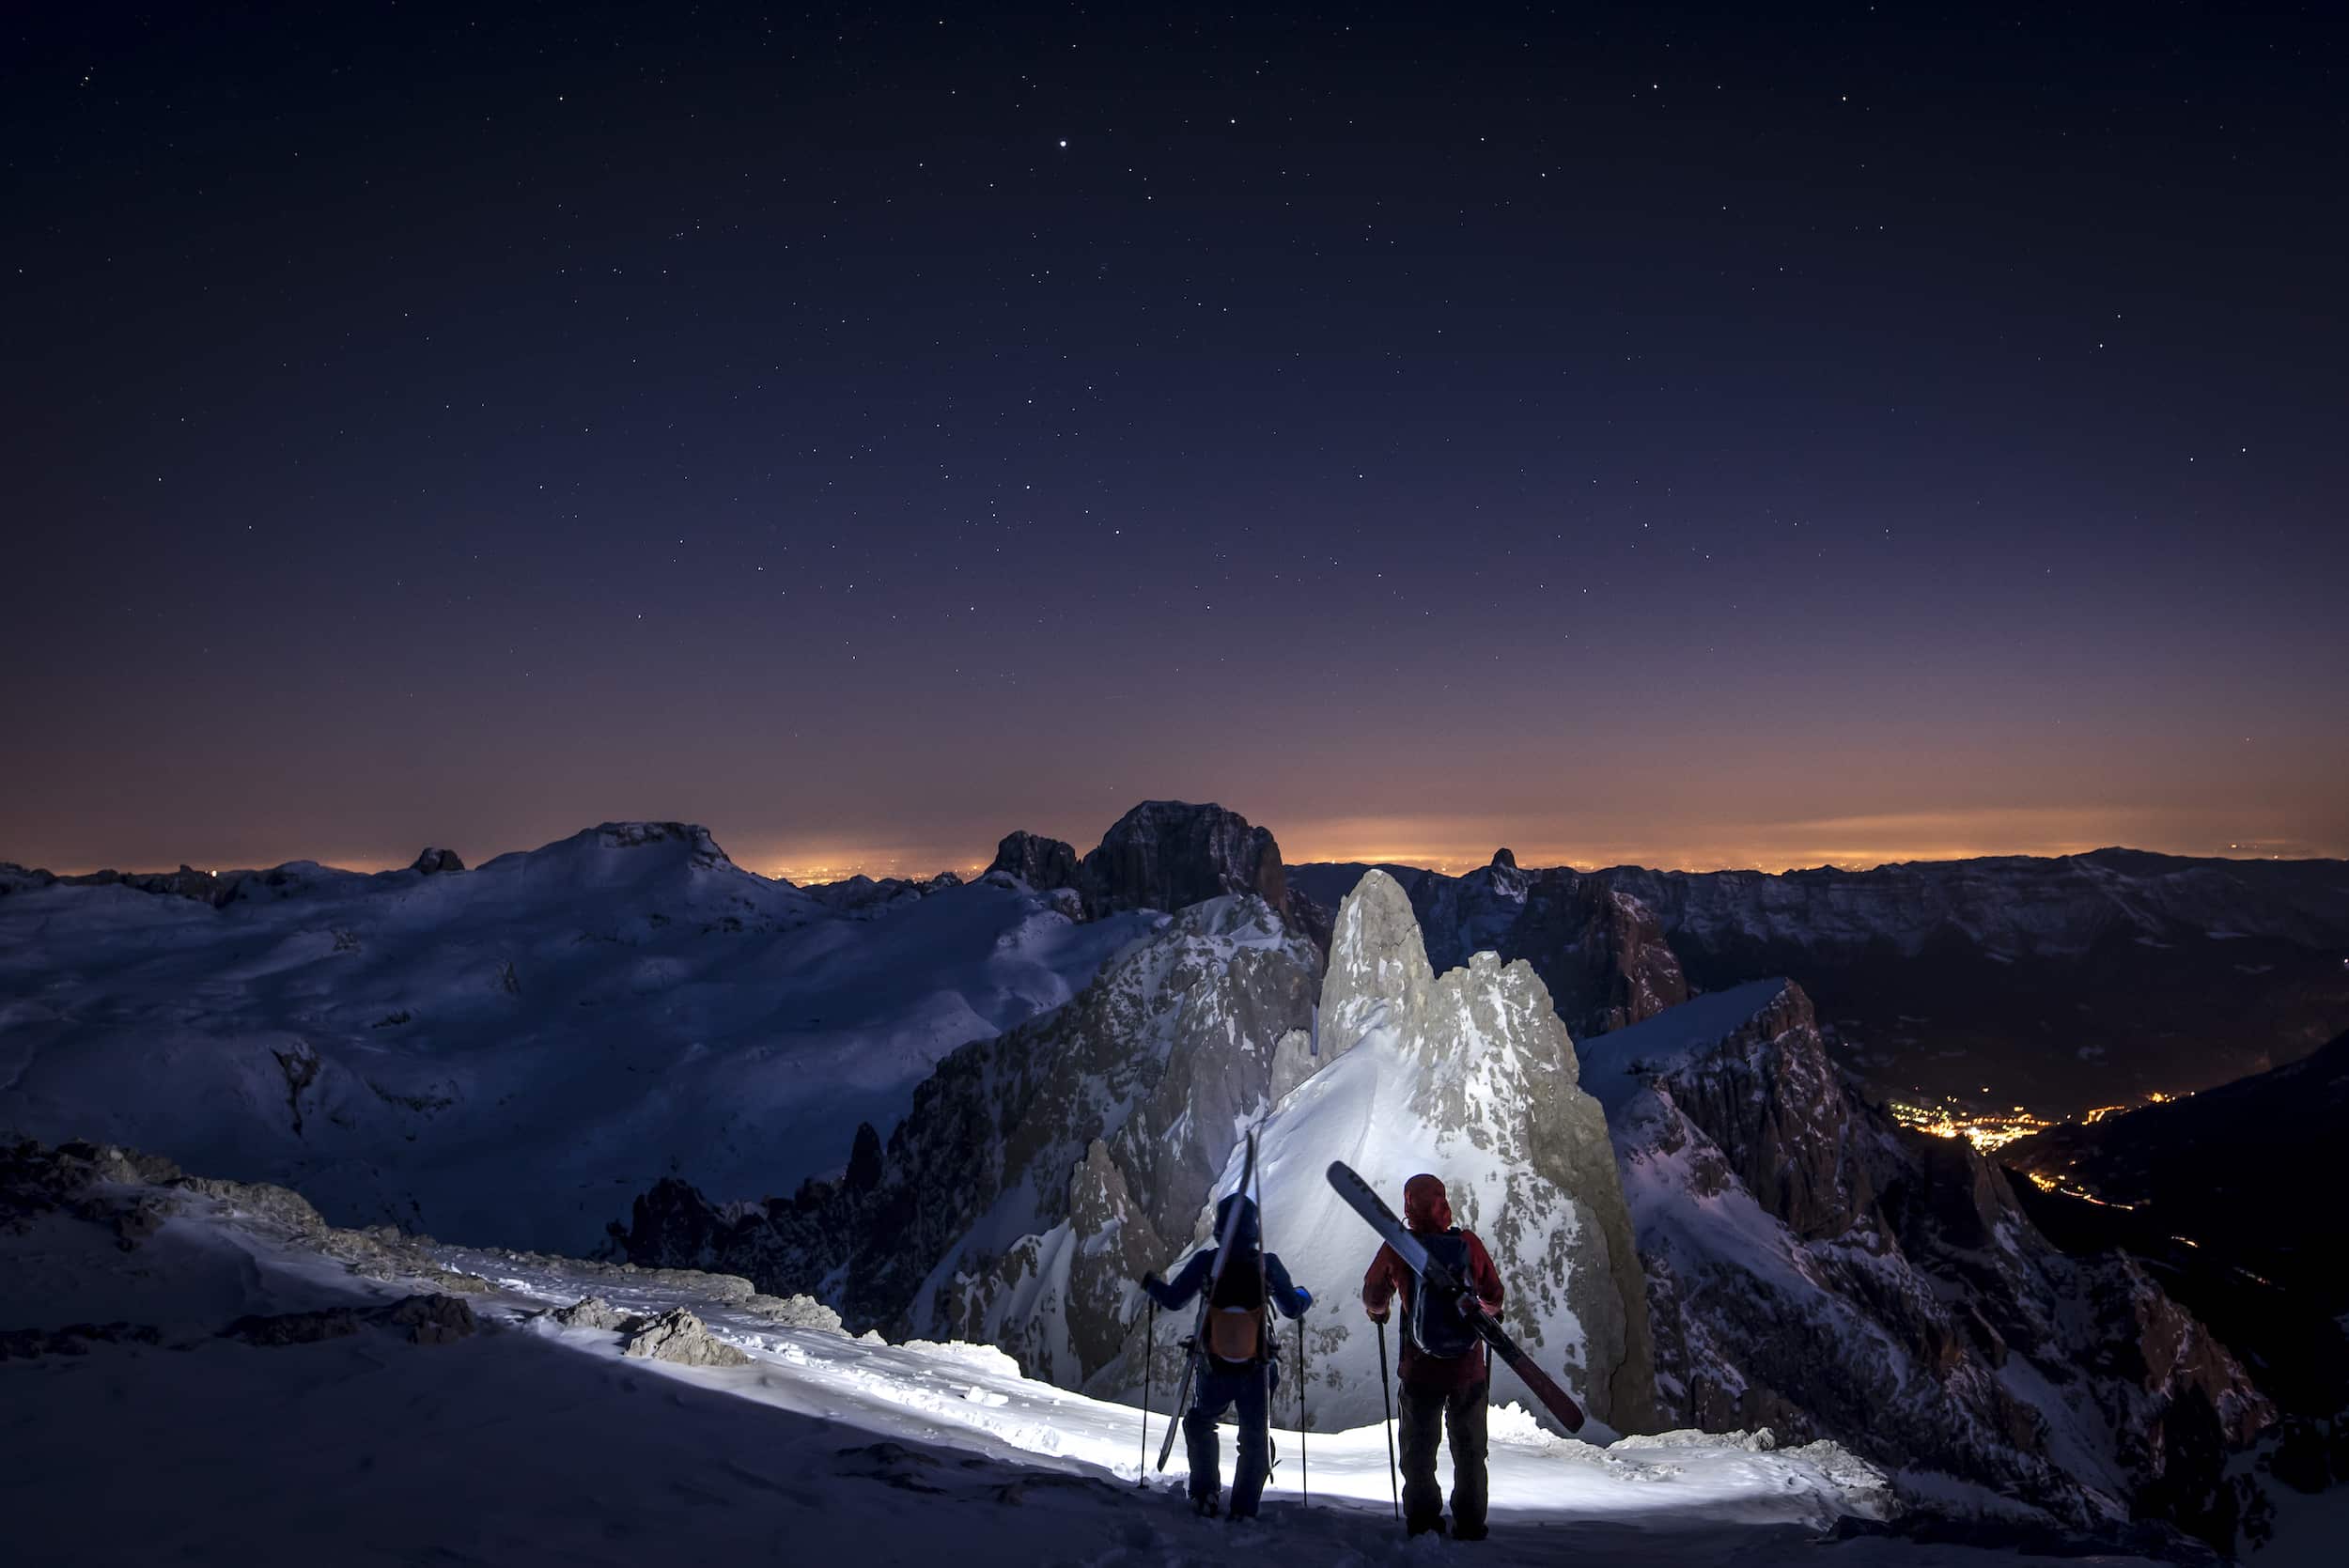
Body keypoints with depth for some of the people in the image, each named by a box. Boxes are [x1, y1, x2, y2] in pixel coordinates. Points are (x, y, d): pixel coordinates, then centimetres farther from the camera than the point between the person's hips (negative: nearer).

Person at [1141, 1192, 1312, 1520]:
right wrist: (1304, 1295, 16)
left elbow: (1173, 1300, -7)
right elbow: (1292, 1309, -7)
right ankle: (1244, 1511, 18)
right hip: (1258, 1372, 0)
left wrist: (1152, 1284, 13)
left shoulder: (1205, 1262, -16)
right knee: (1255, 1438, 19)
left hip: (1214, 1370, 0)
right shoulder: (1268, 1264, -16)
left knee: (1200, 1424, 28)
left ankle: (1205, 1493, 23)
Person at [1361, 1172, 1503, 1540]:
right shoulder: (1469, 1243, -10)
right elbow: (1493, 1295, 5)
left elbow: (1373, 1296, 4)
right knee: (1469, 1449, 17)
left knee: (1418, 1448, 16)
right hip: (1469, 1367, 1)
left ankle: (1423, 1522, 19)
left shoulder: (1396, 1248, -12)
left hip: (1420, 1368, -1)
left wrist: (1377, 1312, 27)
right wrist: (1490, 1311, 28)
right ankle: (1470, 1524, 20)